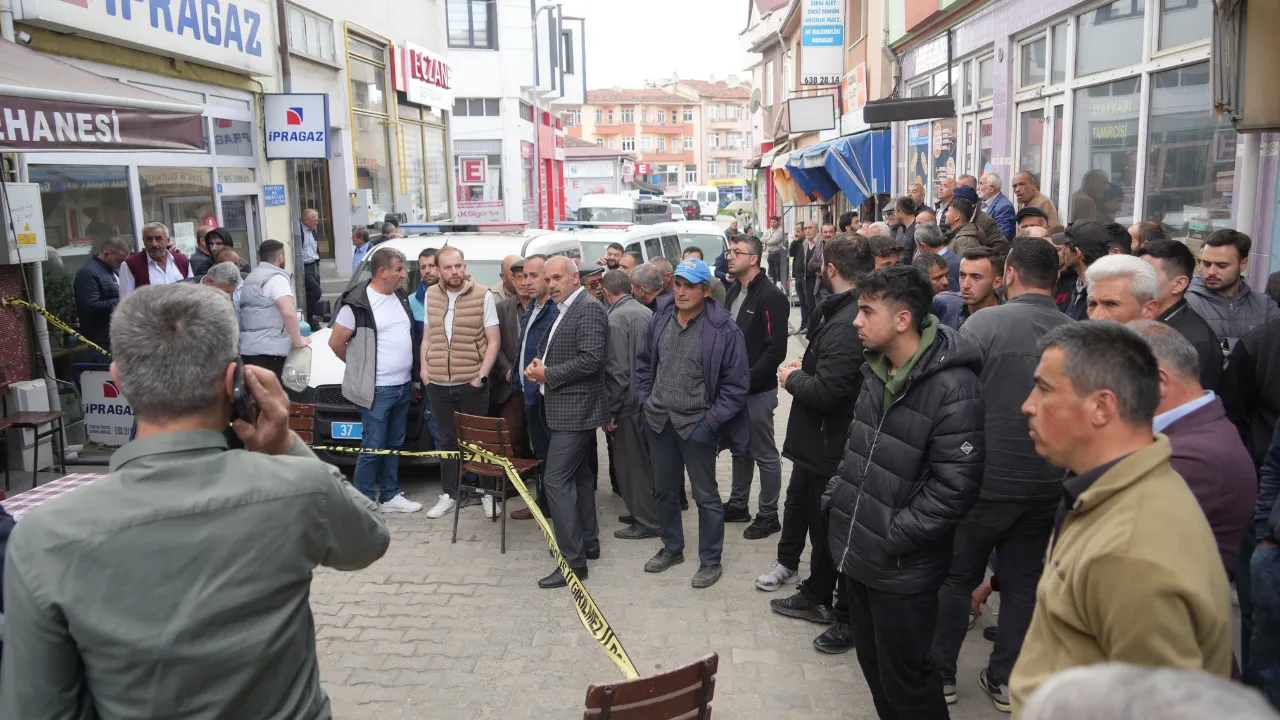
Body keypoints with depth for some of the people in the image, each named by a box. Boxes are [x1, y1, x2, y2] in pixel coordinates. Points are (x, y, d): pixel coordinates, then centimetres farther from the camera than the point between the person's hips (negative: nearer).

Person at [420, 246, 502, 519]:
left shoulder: (483, 295, -6)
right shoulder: (431, 295, 7)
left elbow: (494, 341, -5)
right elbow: (427, 337, 16)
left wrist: (482, 375, -11)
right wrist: (424, 368, 4)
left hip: (471, 383, -4)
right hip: (438, 384, 4)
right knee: (447, 439, 13)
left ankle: (489, 493, 19)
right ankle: (448, 494, 24)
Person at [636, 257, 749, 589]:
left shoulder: (723, 329, -16)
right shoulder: (660, 318, 0)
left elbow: (736, 384, -13)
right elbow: (644, 362, 14)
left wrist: (711, 421, -15)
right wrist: (645, 400, 7)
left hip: (696, 425, -6)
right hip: (659, 421, 6)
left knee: (705, 495, 7)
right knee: (664, 489, 20)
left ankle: (710, 561, 23)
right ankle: (672, 548, 39)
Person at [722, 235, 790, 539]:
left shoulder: (771, 296, -15)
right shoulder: (733, 292, 11)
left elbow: (776, 349, -20)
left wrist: (748, 380, -20)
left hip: (757, 391, -8)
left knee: (764, 454, 3)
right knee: (740, 449, 19)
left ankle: (768, 514, 15)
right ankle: (738, 505, 32)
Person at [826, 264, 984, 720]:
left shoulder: (952, 387, -21)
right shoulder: (875, 369, 6)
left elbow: (955, 486, -22)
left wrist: (894, 536, -19)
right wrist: (837, 495, 8)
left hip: (902, 567, -8)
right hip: (855, 550, 8)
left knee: (904, 680, 7)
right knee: (872, 664, 22)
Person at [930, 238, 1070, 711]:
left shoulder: (983, 324, -15)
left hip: (987, 477, -3)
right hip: (1047, 482, 3)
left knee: (957, 577, 13)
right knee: (1022, 583, 16)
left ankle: (942, 674, 23)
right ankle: (1006, 680, 27)